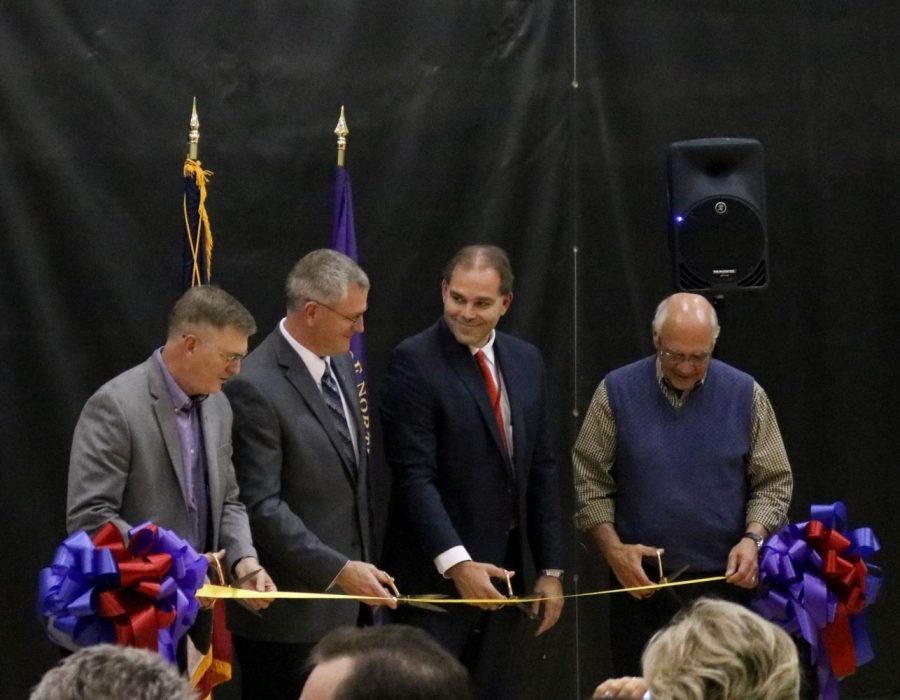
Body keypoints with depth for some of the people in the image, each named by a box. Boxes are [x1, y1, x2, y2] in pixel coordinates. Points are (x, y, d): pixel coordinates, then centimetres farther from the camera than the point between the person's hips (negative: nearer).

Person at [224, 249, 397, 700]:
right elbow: (261, 506, -20)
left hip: (346, 603, 8)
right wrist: (338, 570, -23)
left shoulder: (339, 365, 11)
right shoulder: (256, 388, -17)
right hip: (290, 611, -8)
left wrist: (359, 569, 16)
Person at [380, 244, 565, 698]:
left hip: (506, 569, 6)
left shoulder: (525, 361, 10)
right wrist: (456, 563, -25)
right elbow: (414, 476, -16)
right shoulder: (414, 362, -10)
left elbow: (541, 470, 12)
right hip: (436, 575, -6)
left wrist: (550, 569, 8)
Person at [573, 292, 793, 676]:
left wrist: (753, 538, -11)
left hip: (725, 583, 0)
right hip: (640, 582, 0)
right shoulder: (617, 392, -1)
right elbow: (590, 482, 2)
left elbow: (774, 483, 6)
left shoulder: (745, 395, 1)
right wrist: (612, 548, -10)